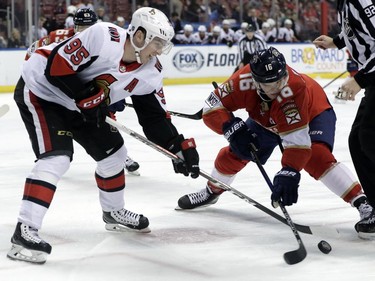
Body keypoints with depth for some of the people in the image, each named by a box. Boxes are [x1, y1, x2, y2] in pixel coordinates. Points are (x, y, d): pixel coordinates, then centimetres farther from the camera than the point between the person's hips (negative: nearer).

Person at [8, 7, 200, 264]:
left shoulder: (150, 73, -6)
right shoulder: (103, 37, -30)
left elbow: (155, 117, -2)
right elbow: (56, 68, -29)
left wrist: (179, 146, -12)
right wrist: (87, 96, -26)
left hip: (78, 105, 9)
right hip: (41, 91, -8)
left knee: (113, 152, 13)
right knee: (56, 157, -24)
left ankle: (114, 212, 37)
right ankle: (25, 231, -25)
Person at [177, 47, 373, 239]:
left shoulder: (294, 87, -44)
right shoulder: (243, 81, -33)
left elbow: (297, 138, -45)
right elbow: (212, 107, -24)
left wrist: (289, 173, -52)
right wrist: (232, 128, -40)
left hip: (313, 113, -5)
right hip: (267, 120, 5)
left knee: (316, 156, -31)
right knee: (235, 152, 4)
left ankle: (363, 203, -32)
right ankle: (212, 192, 34)